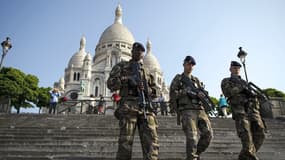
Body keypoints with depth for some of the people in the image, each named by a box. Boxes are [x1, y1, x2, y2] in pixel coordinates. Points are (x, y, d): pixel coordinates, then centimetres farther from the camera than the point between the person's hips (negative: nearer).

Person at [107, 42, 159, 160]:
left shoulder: (146, 71, 28)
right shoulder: (122, 66, 18)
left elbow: (155, 91, 23)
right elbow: (110, 83, 5)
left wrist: (145, 88, 0)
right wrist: (127, 79, -10)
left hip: (146, 107, 3)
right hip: (128, 107, -3)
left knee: (151, 140, -10)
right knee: (126, 142, -9)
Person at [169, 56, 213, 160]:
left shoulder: (197, 80, 24)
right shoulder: (178, 79, 9)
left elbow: (203, 94, 16)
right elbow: (172, 94, -1)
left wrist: (200, 94, -7)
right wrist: (185, 91, -10)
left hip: (200, 110, 5)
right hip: (186, 111, -5)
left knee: (208, 134, -4)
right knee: (192, 137, -14)